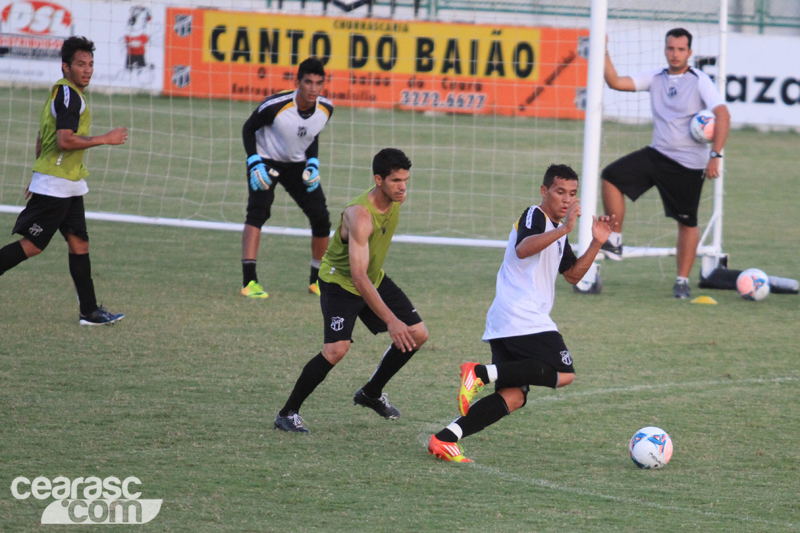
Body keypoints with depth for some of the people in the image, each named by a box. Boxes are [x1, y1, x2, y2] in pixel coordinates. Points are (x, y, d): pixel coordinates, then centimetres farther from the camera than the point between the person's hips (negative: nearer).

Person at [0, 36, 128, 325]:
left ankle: (90, 311, 8)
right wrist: (106, 138, -16)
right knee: (32, 245, -7)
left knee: (79, 244, 7)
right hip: (56, 185, -10)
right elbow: (65, 140, -25)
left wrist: (38, 177, 28)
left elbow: (42, 139, 22)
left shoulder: (59, 92, 15)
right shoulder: (69, 95, -16)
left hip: (69, 184, 10)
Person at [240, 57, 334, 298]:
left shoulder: (325, 109, -13)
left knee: (320, 216, -2)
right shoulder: (275, 105, -29)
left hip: (297, 165, 5)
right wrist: (254, 163, -22)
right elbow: (248, 128, -13)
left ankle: (317, 279, 17)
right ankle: (249, 281, -30)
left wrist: (313, 163, -4)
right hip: (266, 161, -5)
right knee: (258, 210, -25)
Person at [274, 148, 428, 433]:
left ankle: (371, 393, 25)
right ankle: (287, 414, -13)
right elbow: (358, 277, -39)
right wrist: (391, 321, -44)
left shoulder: (394, 200, -9)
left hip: (374, 278, 8)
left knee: (417, 335, 5)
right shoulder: (360, 215, -35)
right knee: (337, 348, -27)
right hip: (340, 280, -8)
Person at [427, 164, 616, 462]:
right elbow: (523, 248, -27)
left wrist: (596, 244, 17)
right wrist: (564, 229, -35)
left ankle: (445, 439, -10)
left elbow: (573, 275, 30)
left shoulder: (555, 229, 26)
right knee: (564, 374, -13)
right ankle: (481, 373, -19)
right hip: (522, 318, -10)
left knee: (513, 396, 0)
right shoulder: (534, 217, -5)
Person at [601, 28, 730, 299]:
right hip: (656, 154, 5)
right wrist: (604, 53, -11)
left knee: (687, 223, 1)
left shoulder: (700, 81, -10)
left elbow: (722, 115, -18)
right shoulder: (655, 78, 5)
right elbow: (615, 82, 2)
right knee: (612, 176, -9)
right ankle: (615, 242, -1)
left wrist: (715, 156, -26)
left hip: (687, 164, -5)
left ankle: (683, 280, 13)